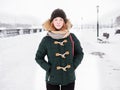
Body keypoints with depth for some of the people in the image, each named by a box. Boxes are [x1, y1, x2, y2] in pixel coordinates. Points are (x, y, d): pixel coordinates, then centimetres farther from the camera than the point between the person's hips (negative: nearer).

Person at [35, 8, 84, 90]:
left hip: (69, 78, 2)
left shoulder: (72, 37, -4)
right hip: (52, 79, -1)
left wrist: (73, 66, -5)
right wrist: (49, 69, -8)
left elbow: (80, 53, 7)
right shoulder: (46, 40, -7)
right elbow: (39, 57, 2)